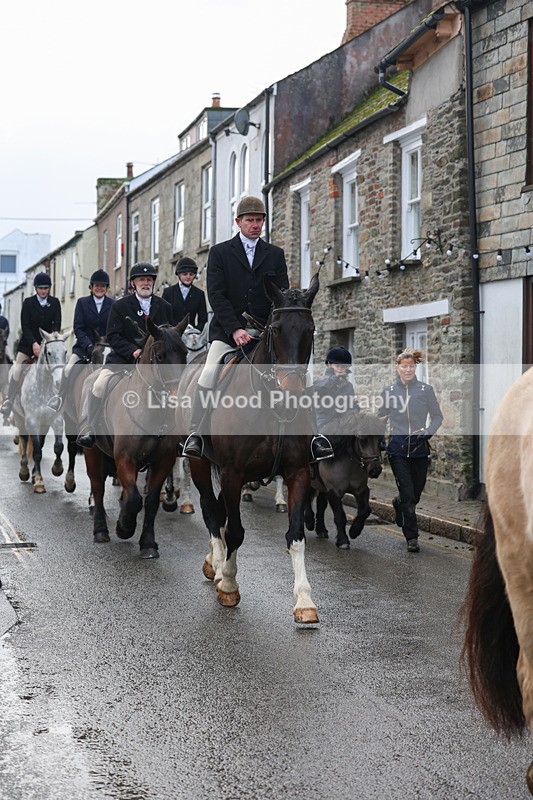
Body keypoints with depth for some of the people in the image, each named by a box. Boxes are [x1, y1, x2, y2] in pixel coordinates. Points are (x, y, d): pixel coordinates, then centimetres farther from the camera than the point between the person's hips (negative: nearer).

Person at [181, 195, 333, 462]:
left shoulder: (275, 255, 13)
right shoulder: (219, 252, 6)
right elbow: (216, 295, -5)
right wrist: (235, 329, -18)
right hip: (227, 332, -2)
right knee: (207, 378, -20)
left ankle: (310, 435, -3)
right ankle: (195, 434, -10)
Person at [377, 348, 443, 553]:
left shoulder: (426, 390, 1)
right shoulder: (389, 391, 3)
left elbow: (437, 416, 8)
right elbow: (380, 416, 15)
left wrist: (428, 432, -9)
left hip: (419, 447, 1)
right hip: (397, 447, -1)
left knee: (416, 493, 10)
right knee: (408, 494, -8)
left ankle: (399, 504, 46)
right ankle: (412, 538, -2)